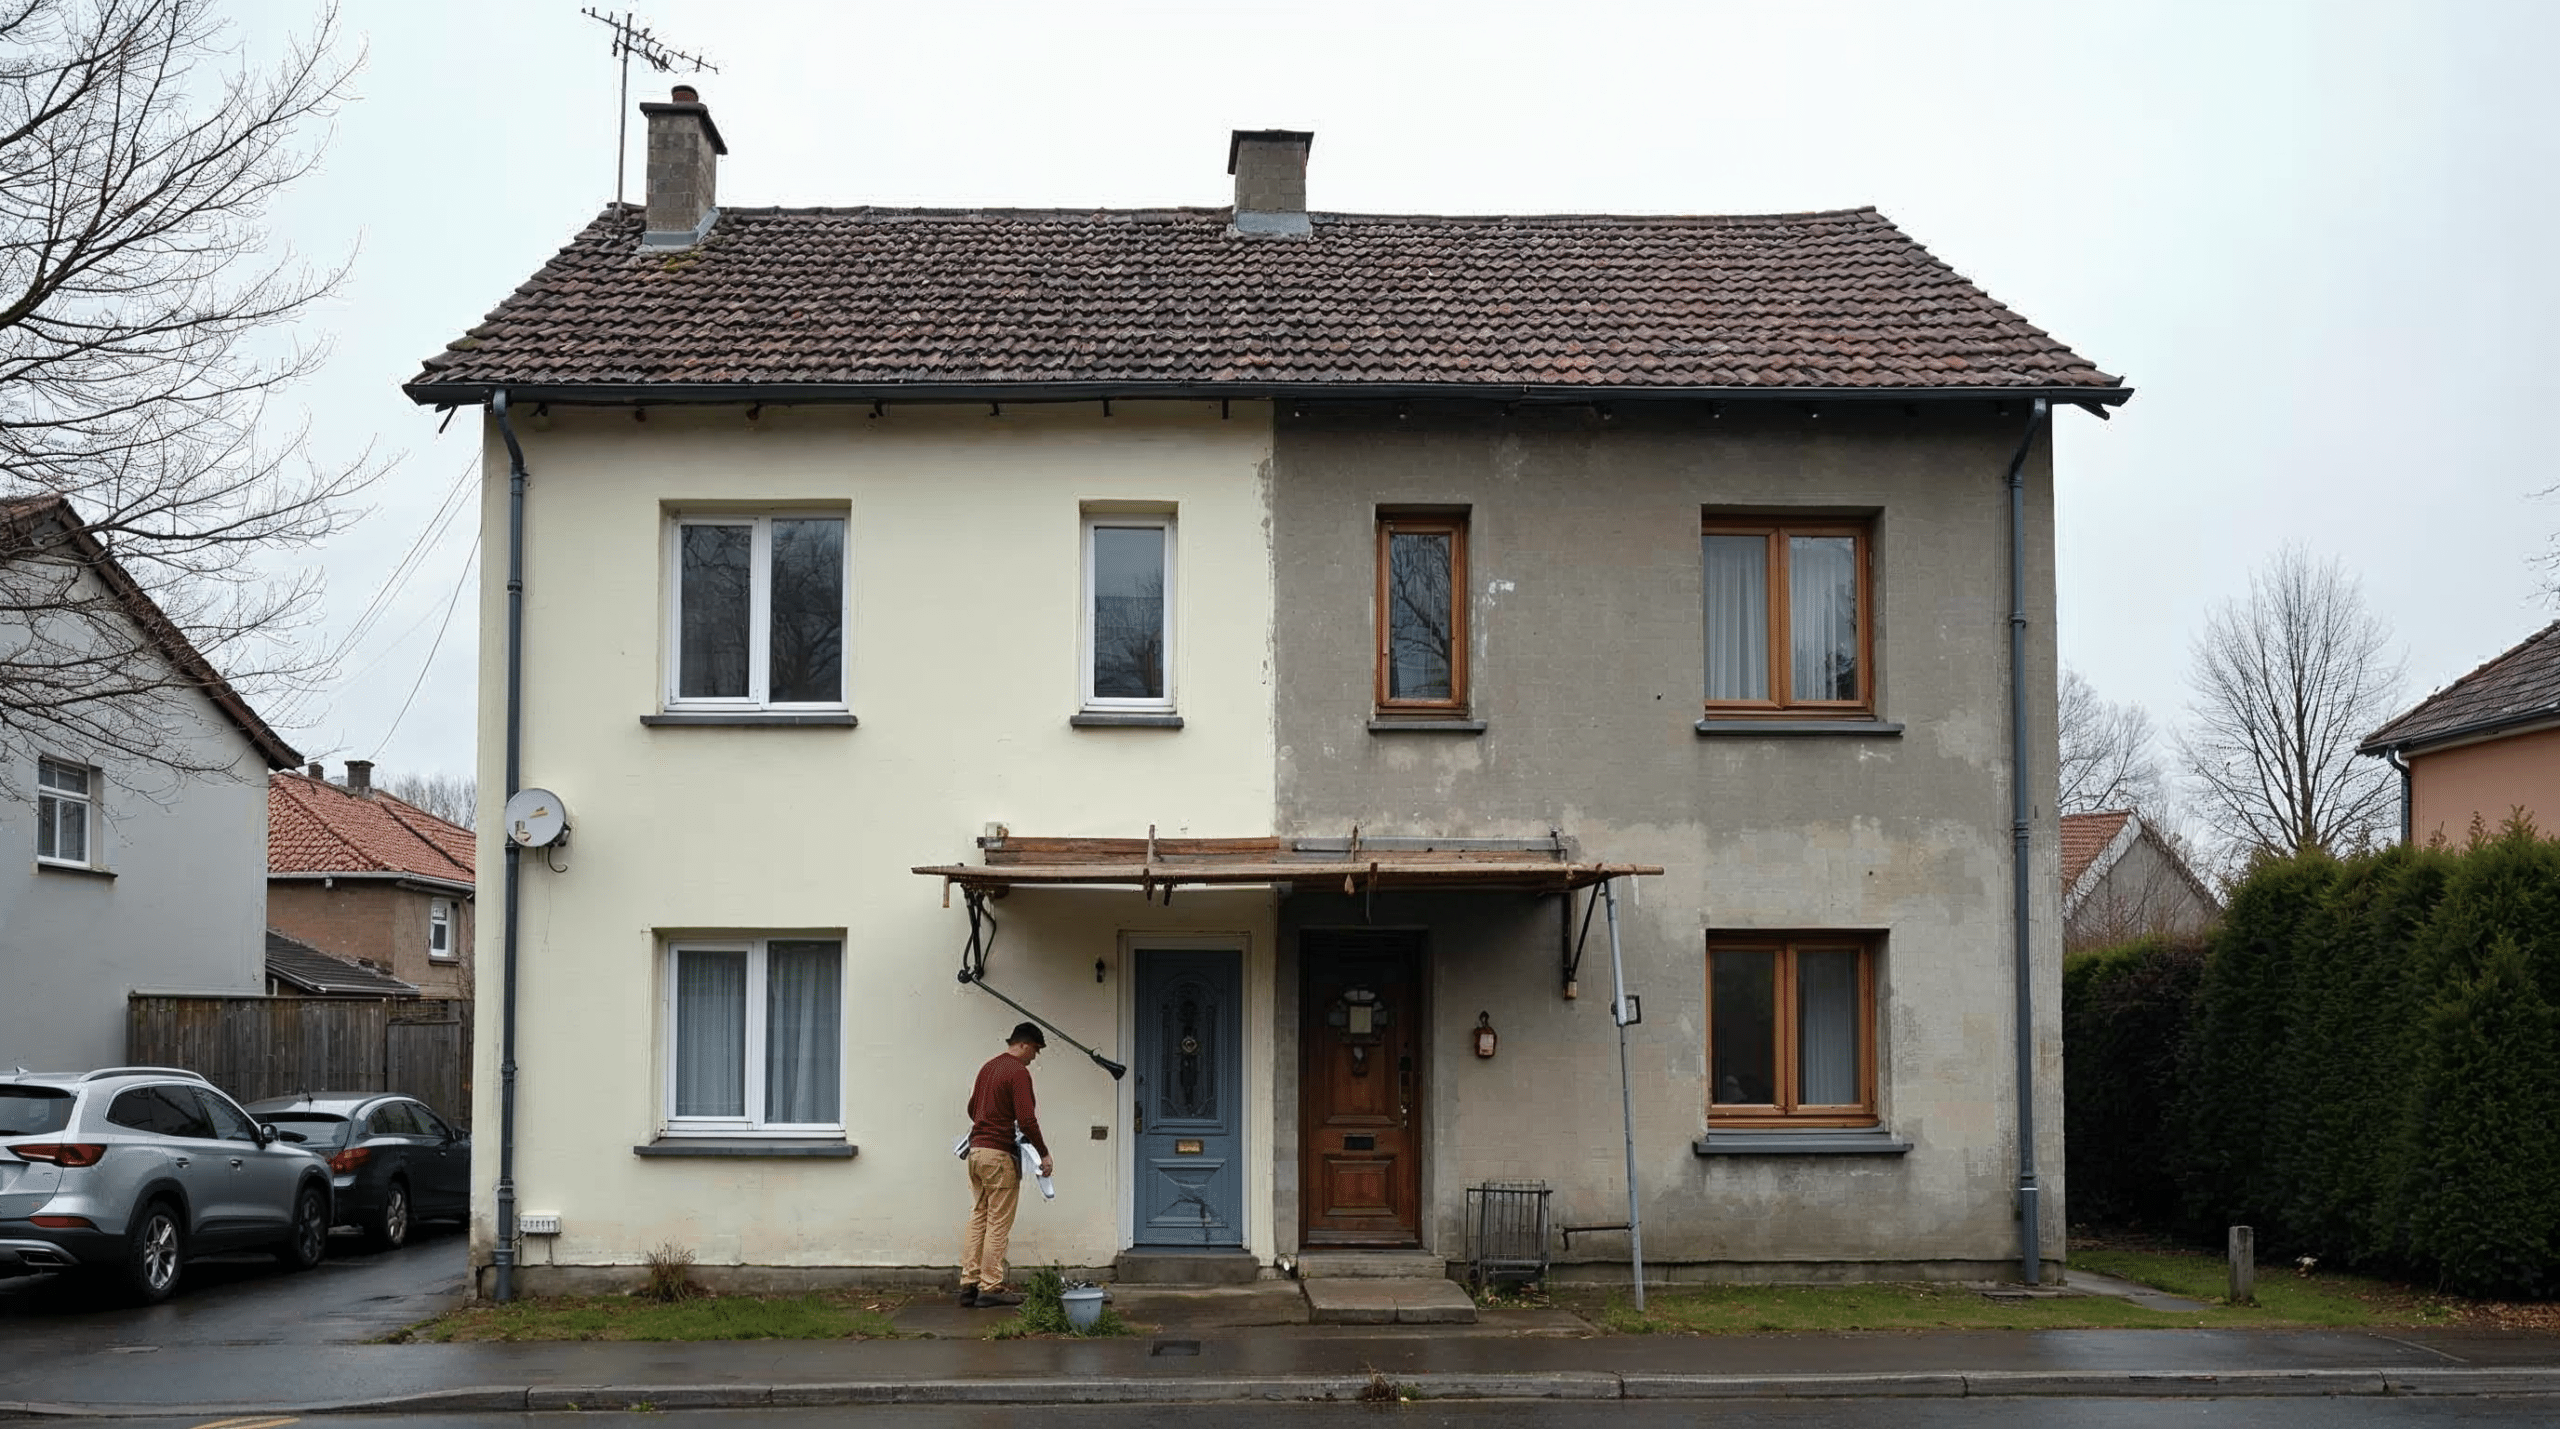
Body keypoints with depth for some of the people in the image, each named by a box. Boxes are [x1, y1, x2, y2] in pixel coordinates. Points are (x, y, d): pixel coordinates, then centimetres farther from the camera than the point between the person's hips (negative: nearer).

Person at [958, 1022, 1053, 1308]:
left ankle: (969, 1284, 8)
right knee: (998, 1223, -2)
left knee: (977, 1218, 10)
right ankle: (991, 1288, 0)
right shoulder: (1018, 1072, -13)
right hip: (998, 1154, -8)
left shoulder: (988, 1067, 14)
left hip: (976, 1150, 8)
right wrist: (1044, 1153, -10)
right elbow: (1026, 1119, -18)